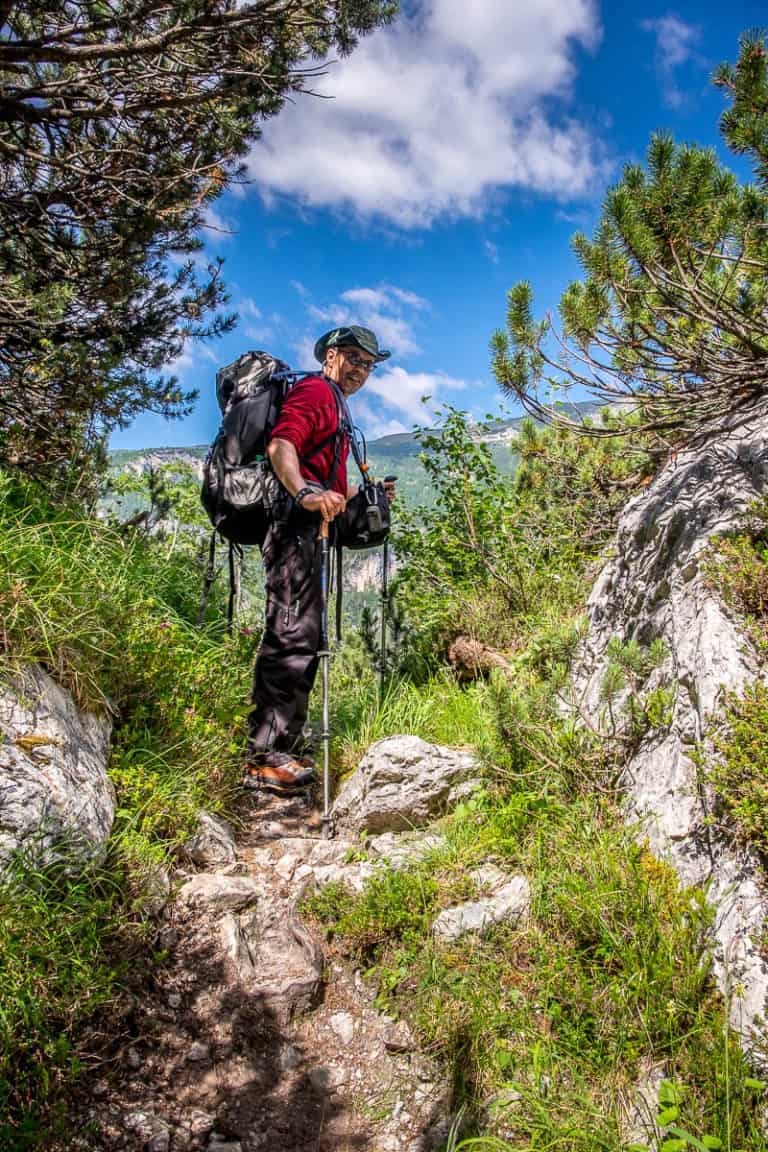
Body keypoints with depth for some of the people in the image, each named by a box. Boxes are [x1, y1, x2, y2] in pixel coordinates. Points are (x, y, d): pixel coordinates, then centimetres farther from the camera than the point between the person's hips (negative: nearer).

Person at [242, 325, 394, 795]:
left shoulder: (334, 405, 30)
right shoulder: (316, 390, -1)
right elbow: (281, 444, -20)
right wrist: (306, 494, -36)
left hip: (308, 531, 11)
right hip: (295, 527, -11)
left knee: (304, 640, 13)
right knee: (291, 636, -15)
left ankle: (288, 747, 21)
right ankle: (265, 756, -14)